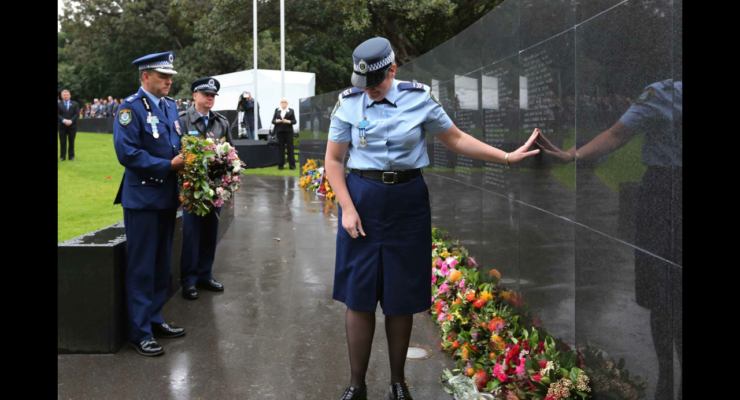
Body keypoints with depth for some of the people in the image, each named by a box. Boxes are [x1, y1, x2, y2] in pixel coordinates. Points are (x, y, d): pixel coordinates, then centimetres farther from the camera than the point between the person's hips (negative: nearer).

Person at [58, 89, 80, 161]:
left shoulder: (75, 104, 7)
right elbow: (58, 114, -1)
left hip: (72, 125, 0)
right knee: (62, 142, 0)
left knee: (71, 141, 3)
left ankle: (71, 156, 9)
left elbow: (77, 114, -1)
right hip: (62, 126, 0)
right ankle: (63, 156, 5)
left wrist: (70, 121, -14)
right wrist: (64, 120, -17)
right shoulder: (58, 104, 7)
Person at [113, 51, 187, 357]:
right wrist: (168, 166, -21)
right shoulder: (131, 107, -12)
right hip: (142, 197, -8)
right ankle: (140, 332, 9)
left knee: (161, 265, 16)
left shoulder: (170, 106, 12)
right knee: (141, 268, 0)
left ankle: (154, 319, 29)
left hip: (168, 196, 8)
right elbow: (127, 153, -20)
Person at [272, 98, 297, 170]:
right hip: (280, 131, 1)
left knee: (290, 147, -1)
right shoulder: (277, 110, 10)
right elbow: (273, 120, 9)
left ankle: (292, 165, 4)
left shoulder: (291, 111, 5)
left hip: (288, 131, -1)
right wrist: (276, 121, -13)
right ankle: (281, 164, 9)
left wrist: (288, 121, -17)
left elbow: (294, 121, 1)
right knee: (281, 148, 3)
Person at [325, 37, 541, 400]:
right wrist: (347, 208, -8)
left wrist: (508, 157, 2)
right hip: (362, 200, 0)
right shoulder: (348, 103, -1)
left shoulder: (419, 98, -1)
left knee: (401, 299, 6)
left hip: (407, 202, 0)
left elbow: (456, 139, 7)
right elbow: (333, 160, 3)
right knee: (359, 297, 1)